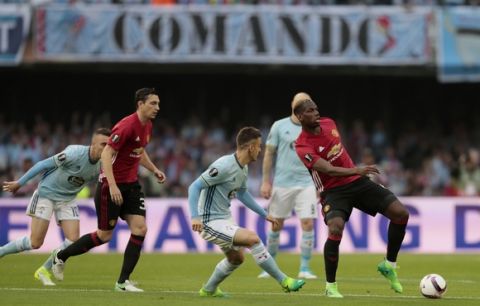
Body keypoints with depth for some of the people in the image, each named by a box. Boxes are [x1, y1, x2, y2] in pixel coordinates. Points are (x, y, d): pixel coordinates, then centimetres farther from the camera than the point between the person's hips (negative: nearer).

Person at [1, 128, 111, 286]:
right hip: (46, 194, -6)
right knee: (35, 242, -9)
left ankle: (44, 271, 10)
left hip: (67, 200, 6)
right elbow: (44, 165, -19)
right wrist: (19, 183, -14)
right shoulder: (75, 153, -28)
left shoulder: (102, 166, -10)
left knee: (73, 240, -10)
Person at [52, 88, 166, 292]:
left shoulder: (147, 126, 7)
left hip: (131, 185, 8)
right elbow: (106, 154, -25)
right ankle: (61, 256, 22)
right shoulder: (127, 126, -22)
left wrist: (154, 170, 11)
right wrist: (112, 186, -31)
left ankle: (123, 281, -2)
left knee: (140, 229, -7)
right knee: (104, 235, 0)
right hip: (111, 185, -8)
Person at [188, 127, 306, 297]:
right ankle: (284, 281, -14)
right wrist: (195, 217, -33)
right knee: (253, 238, -21)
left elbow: (242, 193, 24)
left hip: (225, 219, 11)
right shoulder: (224, 166, -23)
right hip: (210, 223, -11)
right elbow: (195, 187, -23)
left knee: (236, 258, 23)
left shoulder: (243, 168, 6)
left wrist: (264, 214, 26)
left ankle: (208, 290, 42)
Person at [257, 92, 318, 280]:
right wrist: (266, 181, -2)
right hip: (281, 183, 0)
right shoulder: (279, 126, 2)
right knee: (276, 225, 4)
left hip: (306, 183, 1)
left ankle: (305, 268, -3)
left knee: (308, 223, -10)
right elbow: (269, 154, 4)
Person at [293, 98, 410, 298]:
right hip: (333, 190, -6)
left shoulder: (329, 124, 3)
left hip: (357, 183, 6)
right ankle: (330, 286, -13)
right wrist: (357, 170, -44)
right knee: (335, 229, -33)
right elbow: (330, 170, -31)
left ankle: (389, 265, 13)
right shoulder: (303, 147, -19)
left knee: (401, 214, -6)